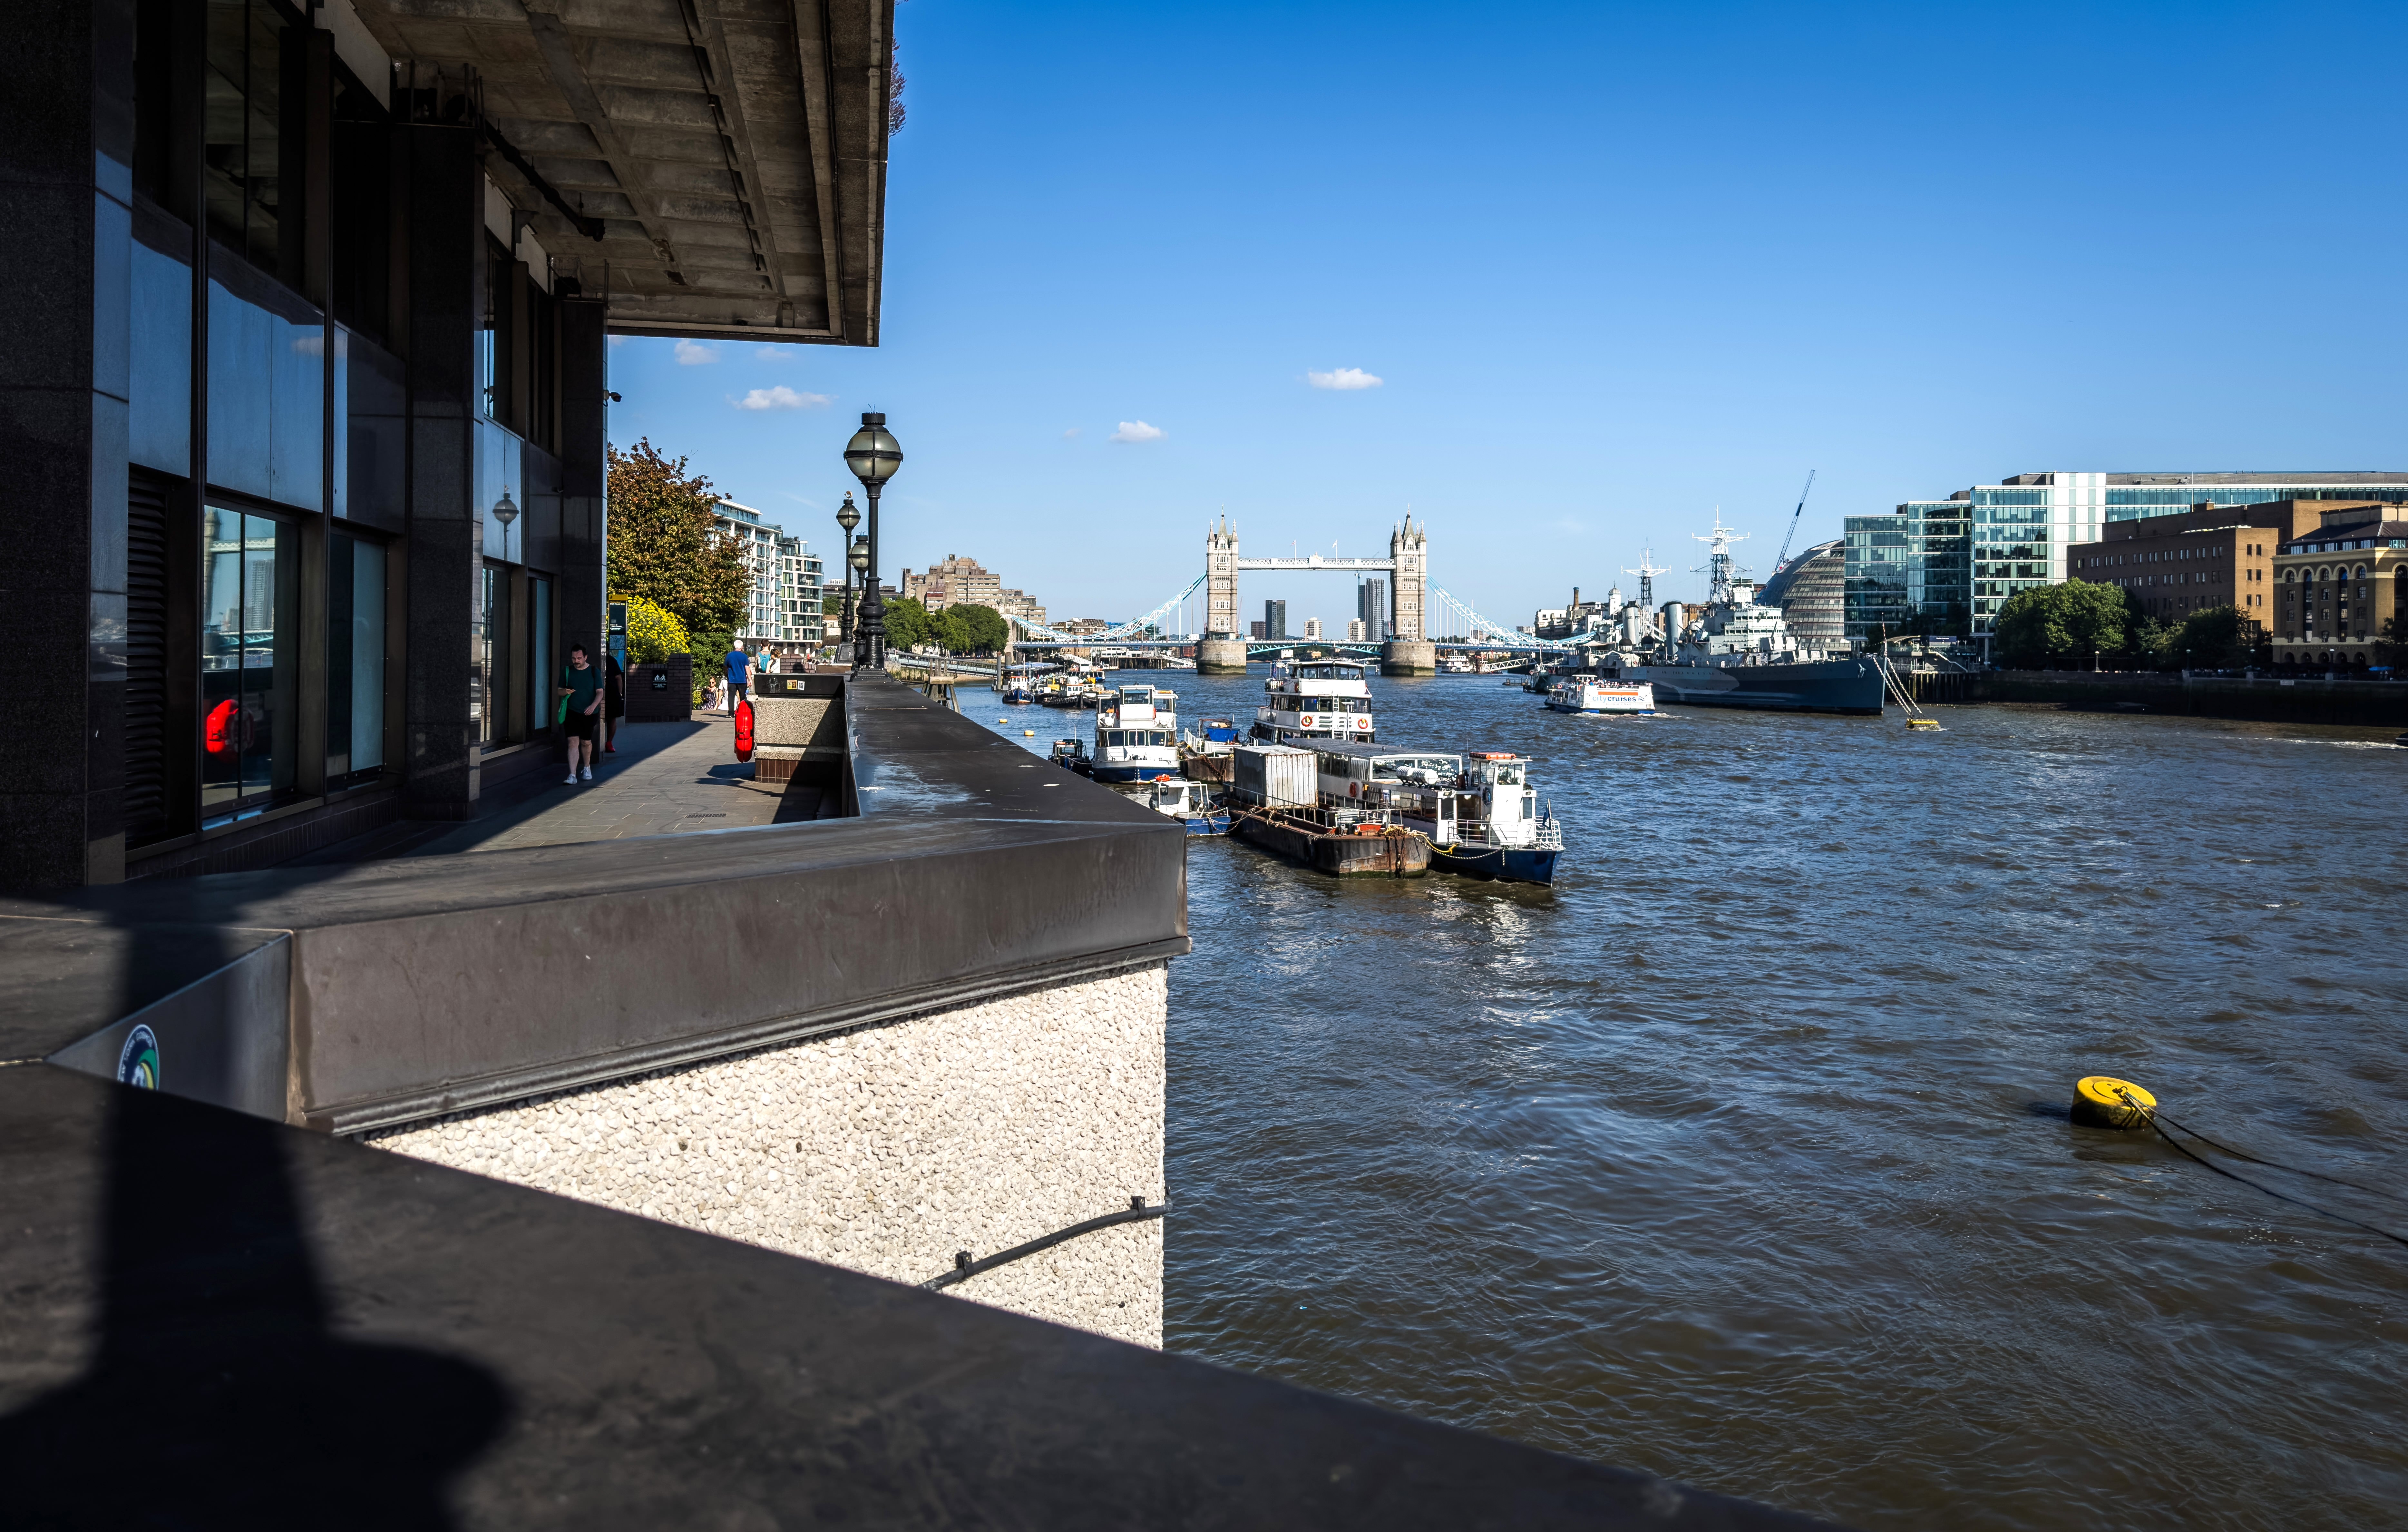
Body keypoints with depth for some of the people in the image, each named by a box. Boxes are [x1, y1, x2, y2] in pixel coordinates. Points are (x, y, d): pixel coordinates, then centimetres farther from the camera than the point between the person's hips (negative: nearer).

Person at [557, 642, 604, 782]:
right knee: (573, 742, -10)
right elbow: (560, 691, 11)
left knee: (586, 742, 12)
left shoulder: (594, 672, -1)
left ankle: (587, 768, 37)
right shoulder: (567, 671, 4)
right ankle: (572, 776, -14)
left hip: (589, 713, 0)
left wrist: (594, 705, -23)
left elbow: (600, 692, -5)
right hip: (572, 713, 0)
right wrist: (565, 692, -14)